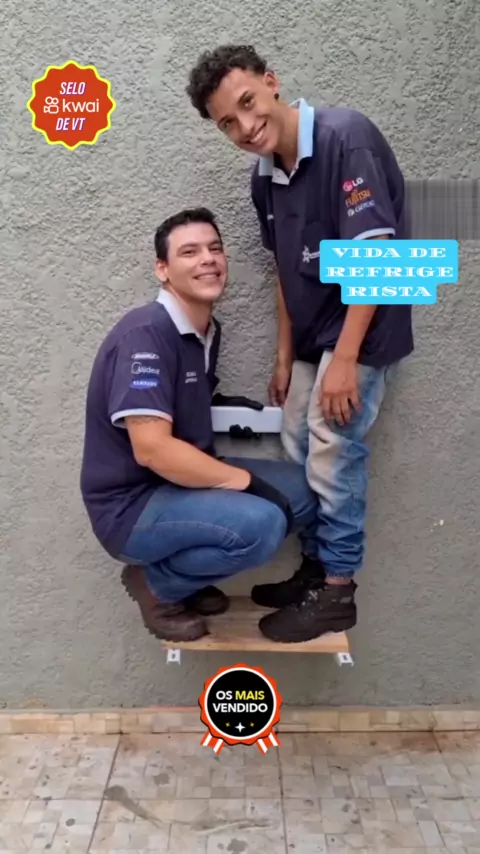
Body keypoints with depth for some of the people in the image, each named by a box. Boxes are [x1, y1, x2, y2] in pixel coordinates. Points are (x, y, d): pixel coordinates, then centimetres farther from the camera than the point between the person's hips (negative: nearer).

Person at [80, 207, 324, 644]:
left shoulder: (210, 330, 6)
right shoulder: (145, 334, -22)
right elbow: (151, 448, -28)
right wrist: (246, 481, -21)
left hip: (184, 481, 9)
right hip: (131, 504, -9)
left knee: (302, 490, 4)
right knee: (260, 524, -29)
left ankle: (185, 575, 12)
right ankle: (157, 581, -1)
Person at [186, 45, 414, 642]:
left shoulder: (346, 136, -18)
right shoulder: (264, 178, 5)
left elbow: (375, 253, -22)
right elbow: (287, 271, 11)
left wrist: (345, 358, -23)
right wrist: (285, 357, 11)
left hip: (362, 331, -8)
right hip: (314, 337, 8)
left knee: (333, 458, -4)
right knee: (300, 453, 12)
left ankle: (338, 591, 12)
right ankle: (318, 569, 27)